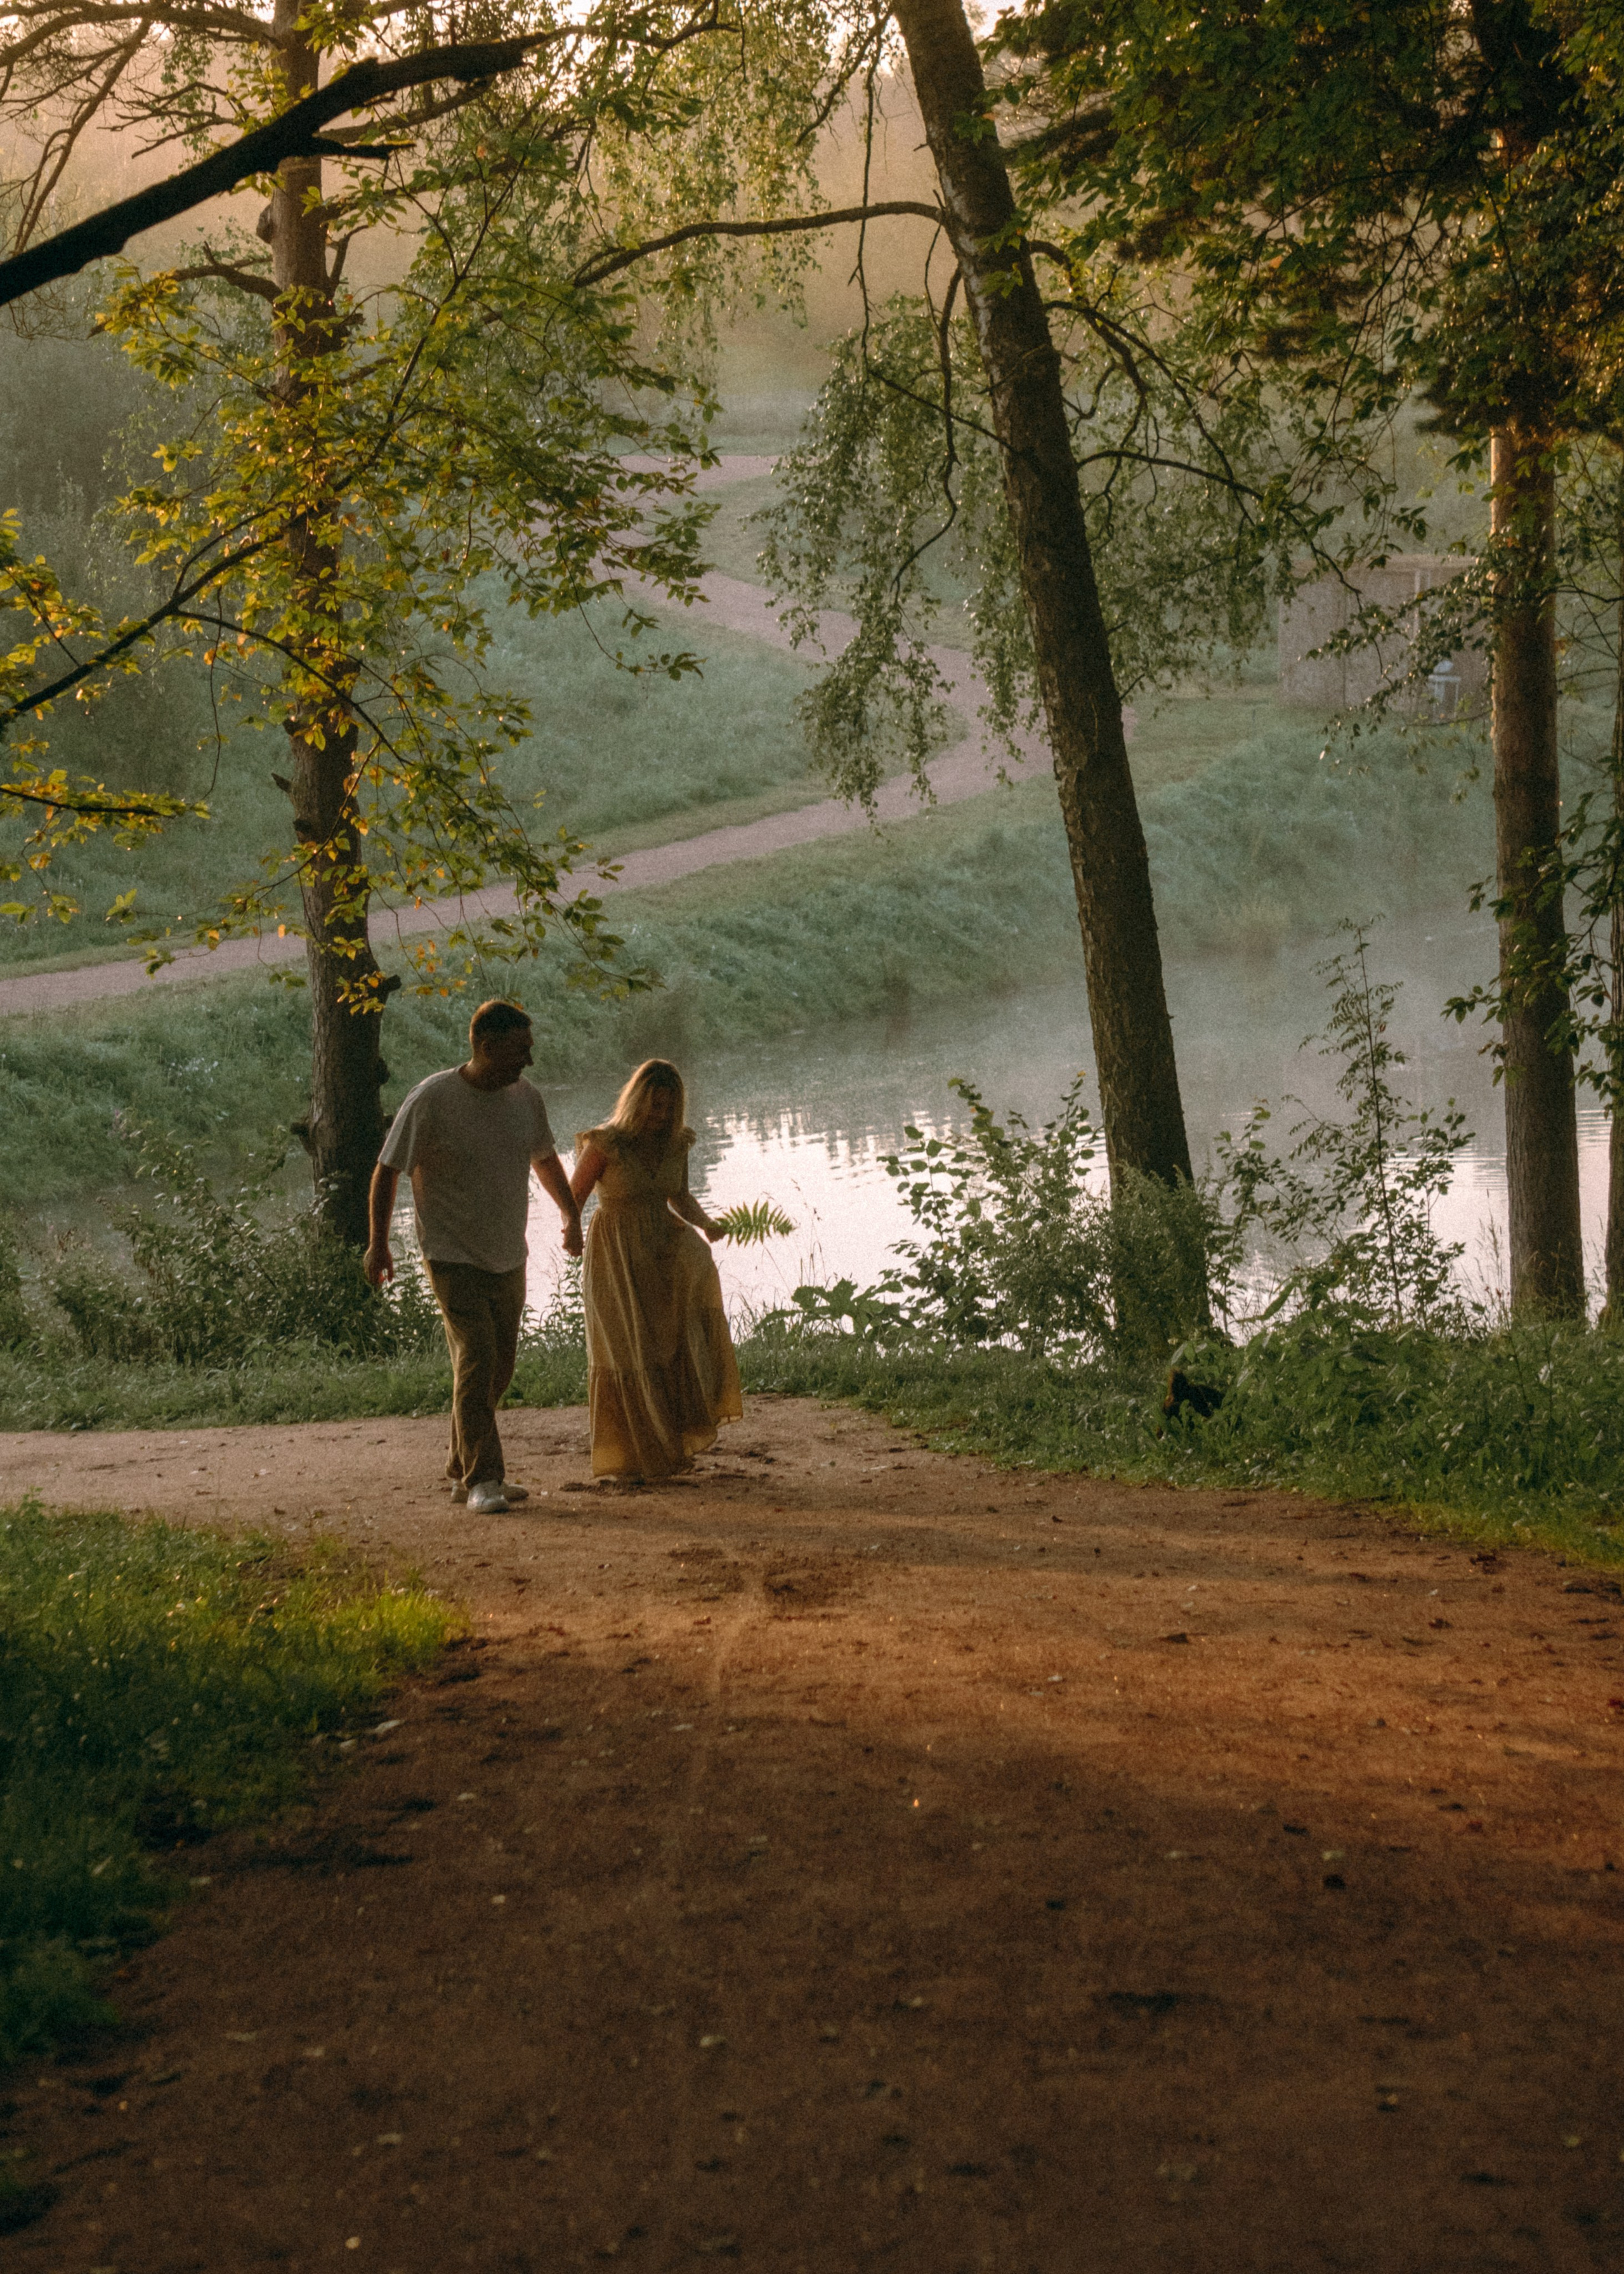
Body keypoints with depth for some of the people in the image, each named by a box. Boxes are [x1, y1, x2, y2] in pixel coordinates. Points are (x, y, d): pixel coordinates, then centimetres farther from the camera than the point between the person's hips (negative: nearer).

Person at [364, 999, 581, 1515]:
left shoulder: (525, 1097, 2)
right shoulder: (432, 1100, -14)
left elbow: (545, 1158, 22)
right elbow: (387, 1171, -7)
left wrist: (571, 1214, 31)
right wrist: (378, 1243, -9)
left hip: (508, 1257, 6)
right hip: (452, 1255, -6)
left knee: (499, 1366, 9)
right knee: (476, 1360, -15)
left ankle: (462, 1469, 23)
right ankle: (480, 1481, -12)